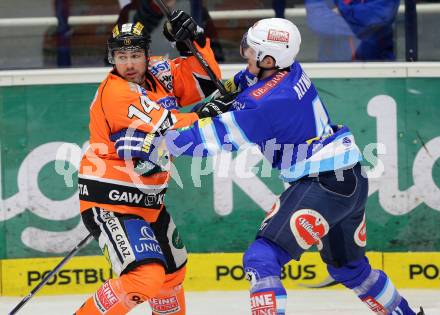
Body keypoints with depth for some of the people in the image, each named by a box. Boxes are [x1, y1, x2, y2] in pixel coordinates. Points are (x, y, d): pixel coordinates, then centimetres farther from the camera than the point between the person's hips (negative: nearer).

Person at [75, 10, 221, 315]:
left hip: (148, 200, 9)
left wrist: (195, 39, -8)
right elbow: (167, 129, -25)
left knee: (172, 271, 24)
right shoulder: (115, 92, -22)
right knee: (145, 278, -23)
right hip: (110, 202, -9)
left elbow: (205, 80, 7)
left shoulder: (159, 73, 1)